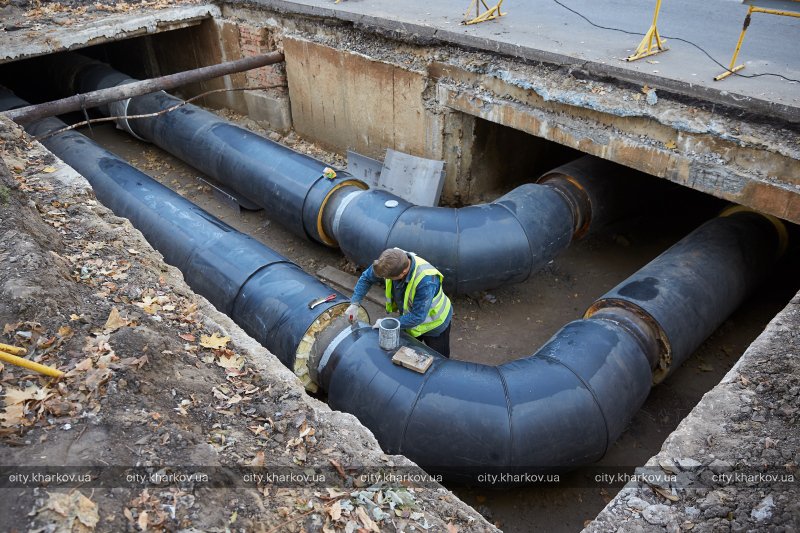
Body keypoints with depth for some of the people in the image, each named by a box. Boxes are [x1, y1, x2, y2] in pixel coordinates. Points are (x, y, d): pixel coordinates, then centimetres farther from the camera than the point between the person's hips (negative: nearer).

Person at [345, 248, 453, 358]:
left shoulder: (426, 281, -44)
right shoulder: (390, 262, -26)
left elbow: (417, 317, -35)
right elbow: (366, 278, -7)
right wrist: (355, 303, -16)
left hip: (435, 325, -6)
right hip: (410, 319, 6)